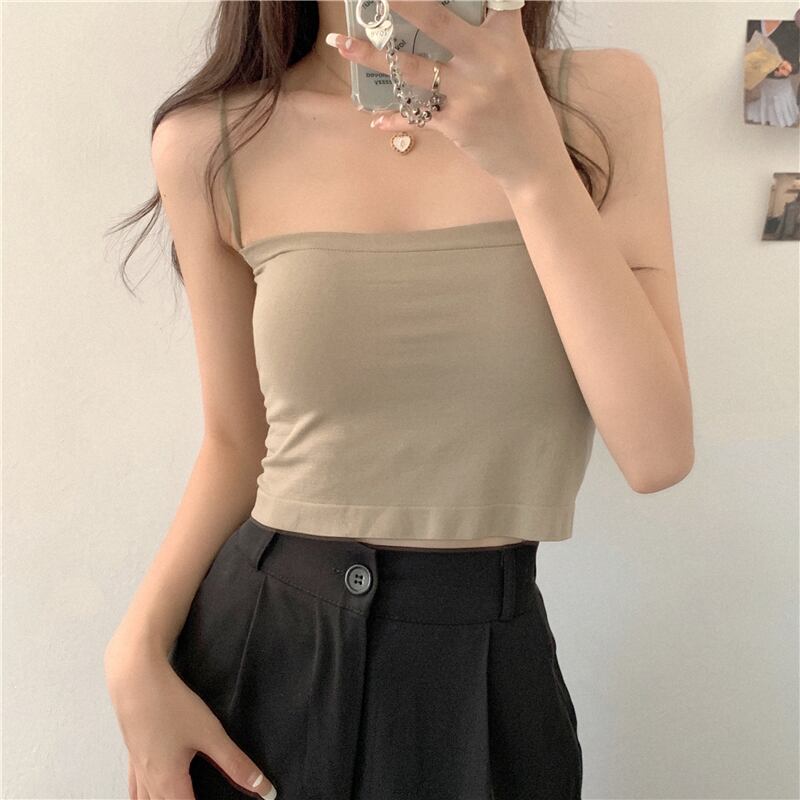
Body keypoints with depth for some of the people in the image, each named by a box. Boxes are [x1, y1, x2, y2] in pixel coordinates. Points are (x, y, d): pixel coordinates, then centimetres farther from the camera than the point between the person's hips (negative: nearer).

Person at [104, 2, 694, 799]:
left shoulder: (601, 98, -6)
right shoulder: (210, 141, -6)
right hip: (257, 642, 1)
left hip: (488, 662, 0)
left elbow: (657, 452, -13)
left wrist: (533, 163, -20)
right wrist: (137, 653, -8)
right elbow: (238, 442, 4)